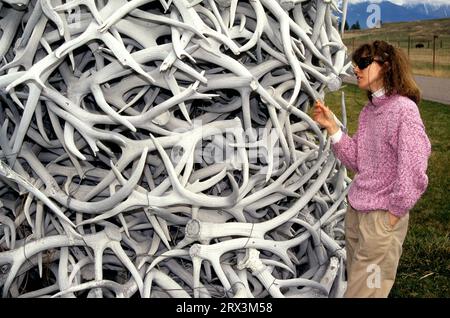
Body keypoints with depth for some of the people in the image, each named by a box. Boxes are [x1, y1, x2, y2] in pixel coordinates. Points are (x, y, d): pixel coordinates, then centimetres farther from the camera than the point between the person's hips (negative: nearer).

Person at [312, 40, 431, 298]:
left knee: (365, 292, 4)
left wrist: (392, 216, -13)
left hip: (382, 218, -8)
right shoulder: (368, 111, 8)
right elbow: (358, 162, 9)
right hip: (355, 212, 8)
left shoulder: (404, 109, -17)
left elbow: (413, 173, -20)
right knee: (356, 285, 22)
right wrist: (332, 127, 1)